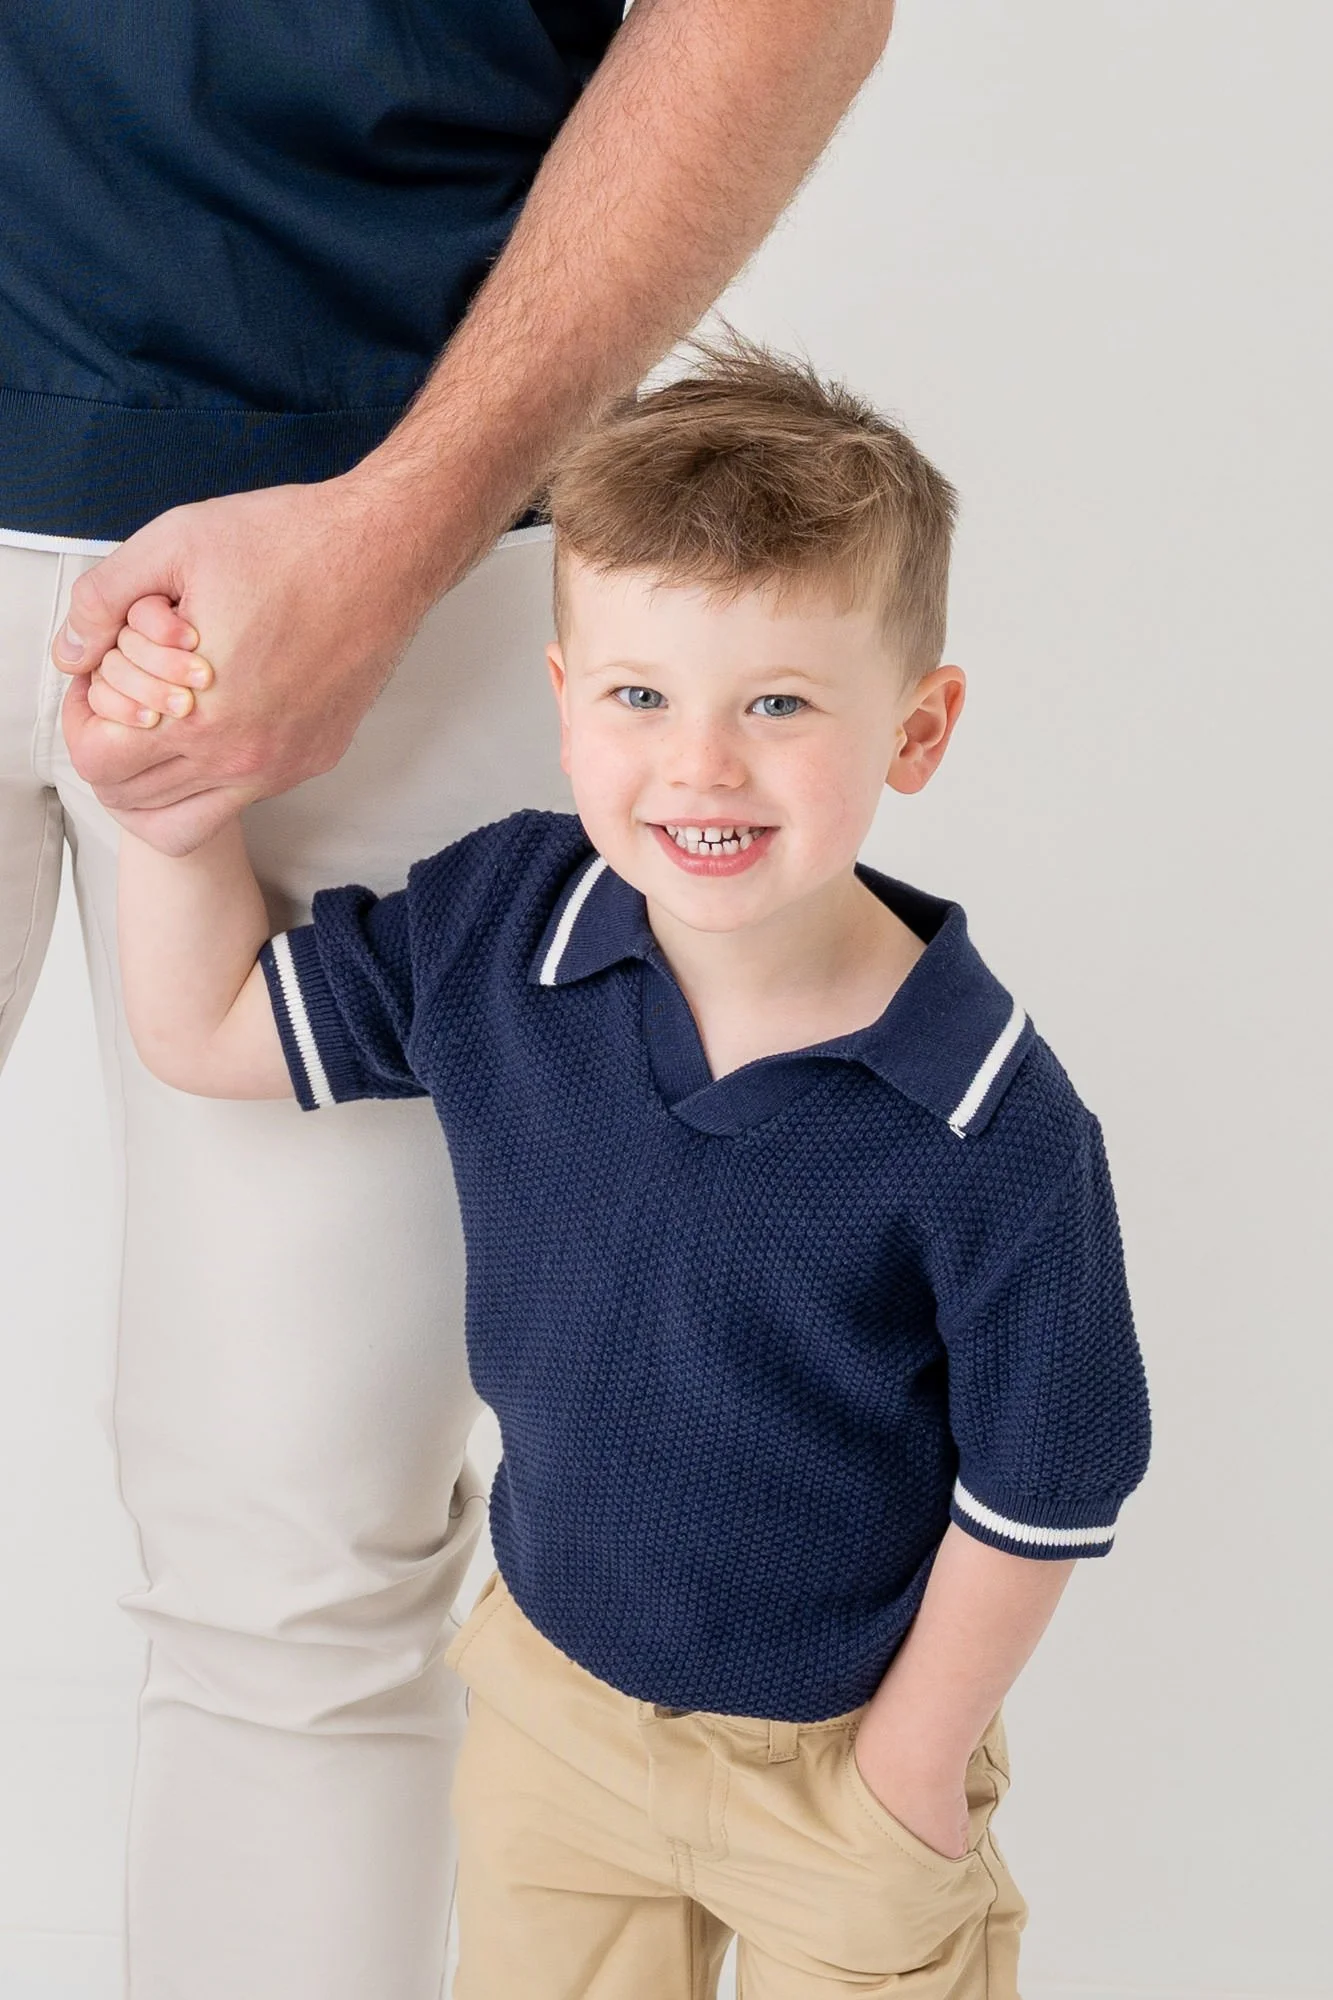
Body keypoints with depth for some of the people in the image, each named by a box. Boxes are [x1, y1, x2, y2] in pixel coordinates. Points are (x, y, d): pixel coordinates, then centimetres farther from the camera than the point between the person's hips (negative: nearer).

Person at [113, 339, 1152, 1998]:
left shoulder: (994, 1130, -27)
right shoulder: (496, 929, -15)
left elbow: (1038, 1489, -16)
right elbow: (203, 1025, -1)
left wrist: (913, 1775, -8)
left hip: (836, 1749, -4)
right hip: (550, 1703, 4)